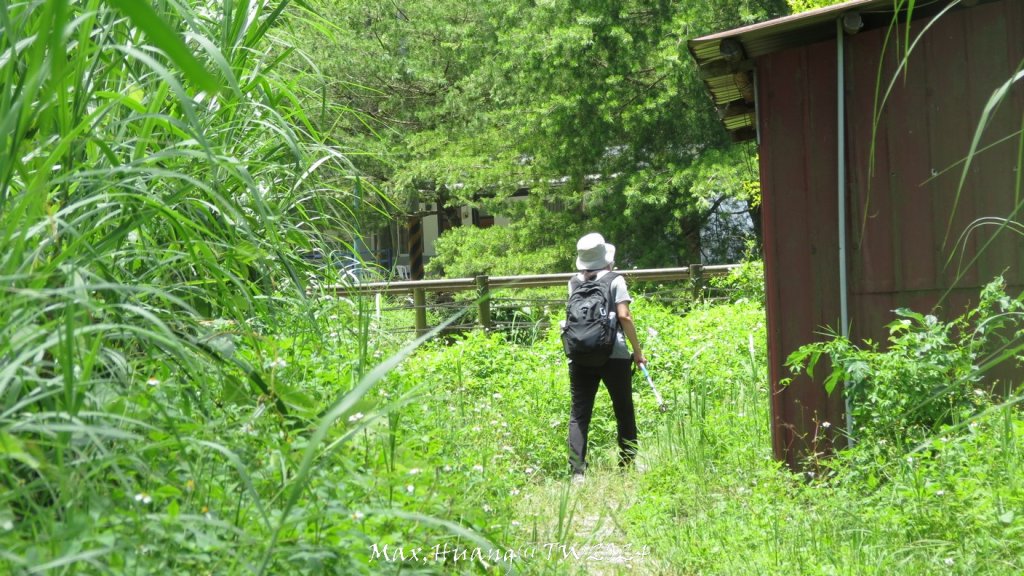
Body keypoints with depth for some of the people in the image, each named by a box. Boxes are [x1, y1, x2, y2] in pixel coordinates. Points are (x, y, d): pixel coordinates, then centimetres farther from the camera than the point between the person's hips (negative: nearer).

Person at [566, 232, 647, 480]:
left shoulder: (575, 282, 11)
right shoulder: (615, 280, 0)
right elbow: (624, 316, -9)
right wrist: (638, 350, -2)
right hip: (614, 355, -2)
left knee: (578, 415, 2)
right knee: (624, 413, 11)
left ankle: (577, 471, -9)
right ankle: (628, 467, 16)